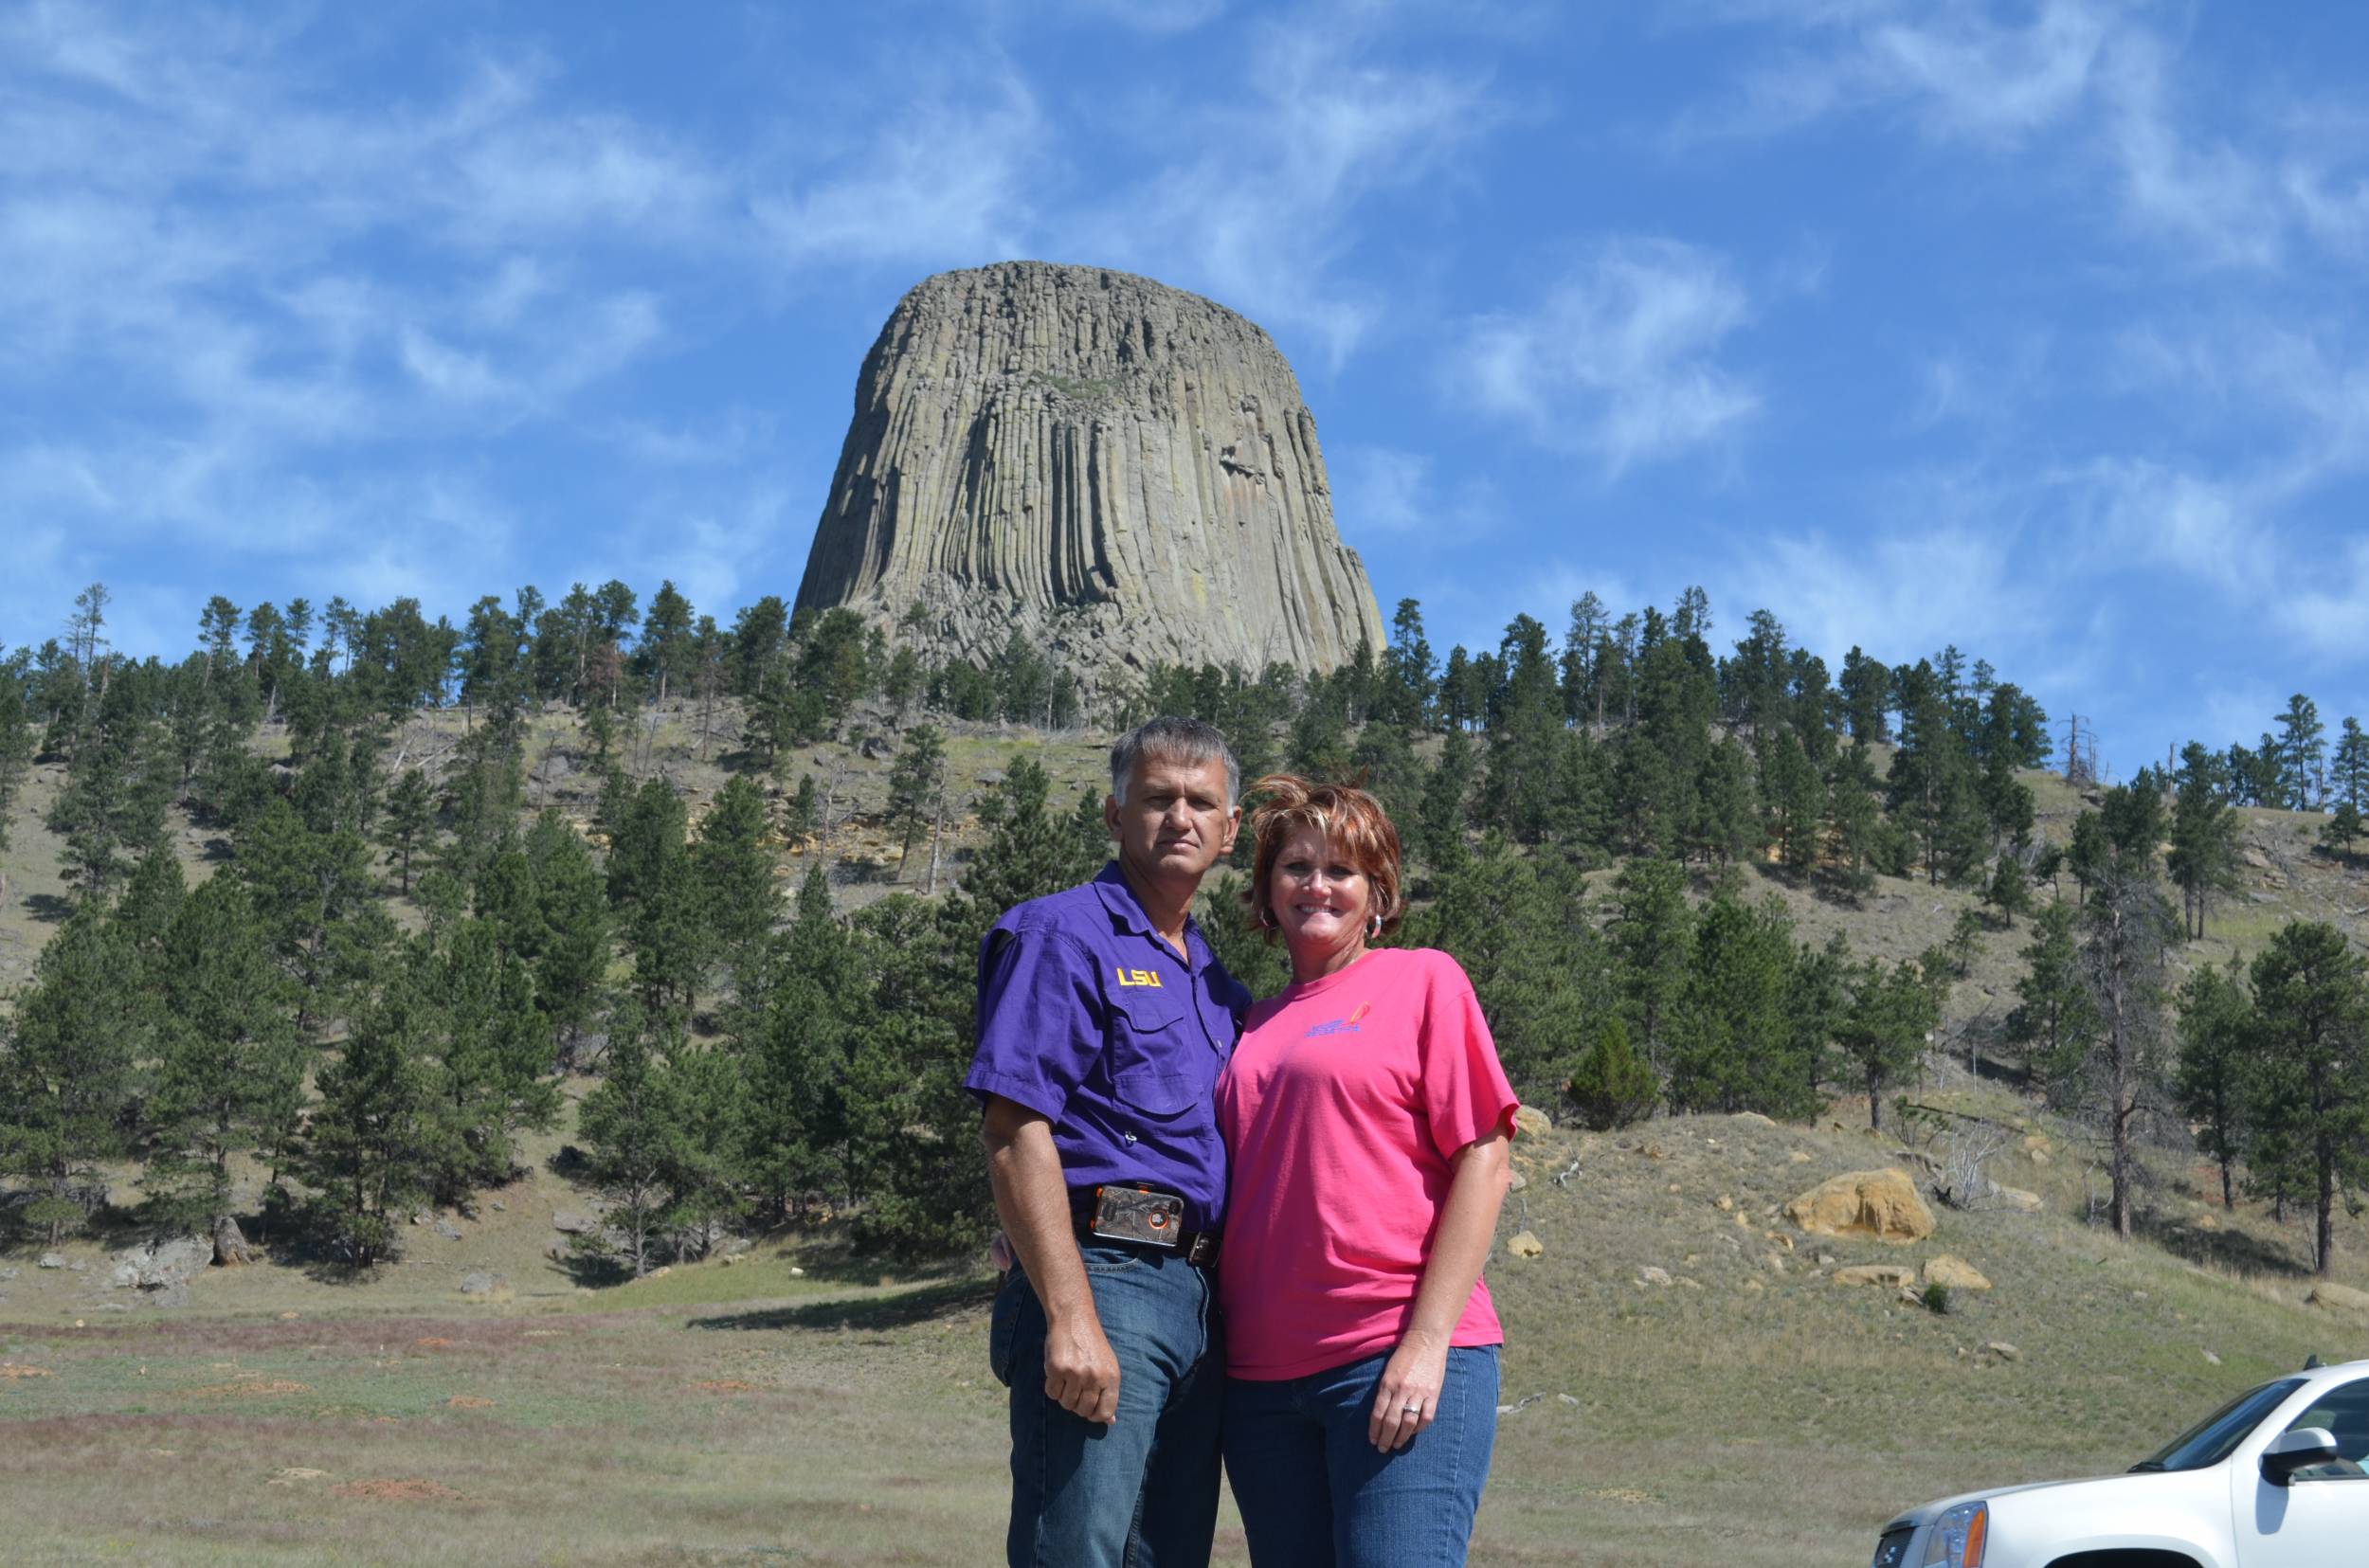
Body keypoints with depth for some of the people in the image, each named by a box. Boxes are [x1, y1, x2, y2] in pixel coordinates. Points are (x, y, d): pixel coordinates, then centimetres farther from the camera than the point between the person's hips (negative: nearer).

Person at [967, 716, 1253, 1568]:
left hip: (1200, 1299, 8)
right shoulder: (1063, 936, -3)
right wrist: (1071, 1319, -20)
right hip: (1103, 1275, -8)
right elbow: (1014, 1131, -13)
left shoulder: (1214, 979, 22)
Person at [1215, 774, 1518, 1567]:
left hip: (1402, 1360, -5)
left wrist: (1428, 1342, -12)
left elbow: (1481, 1161, -4)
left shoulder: (1422, 981, 3)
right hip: (1263, 1373, 5)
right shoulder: (1253, 1026, 17)